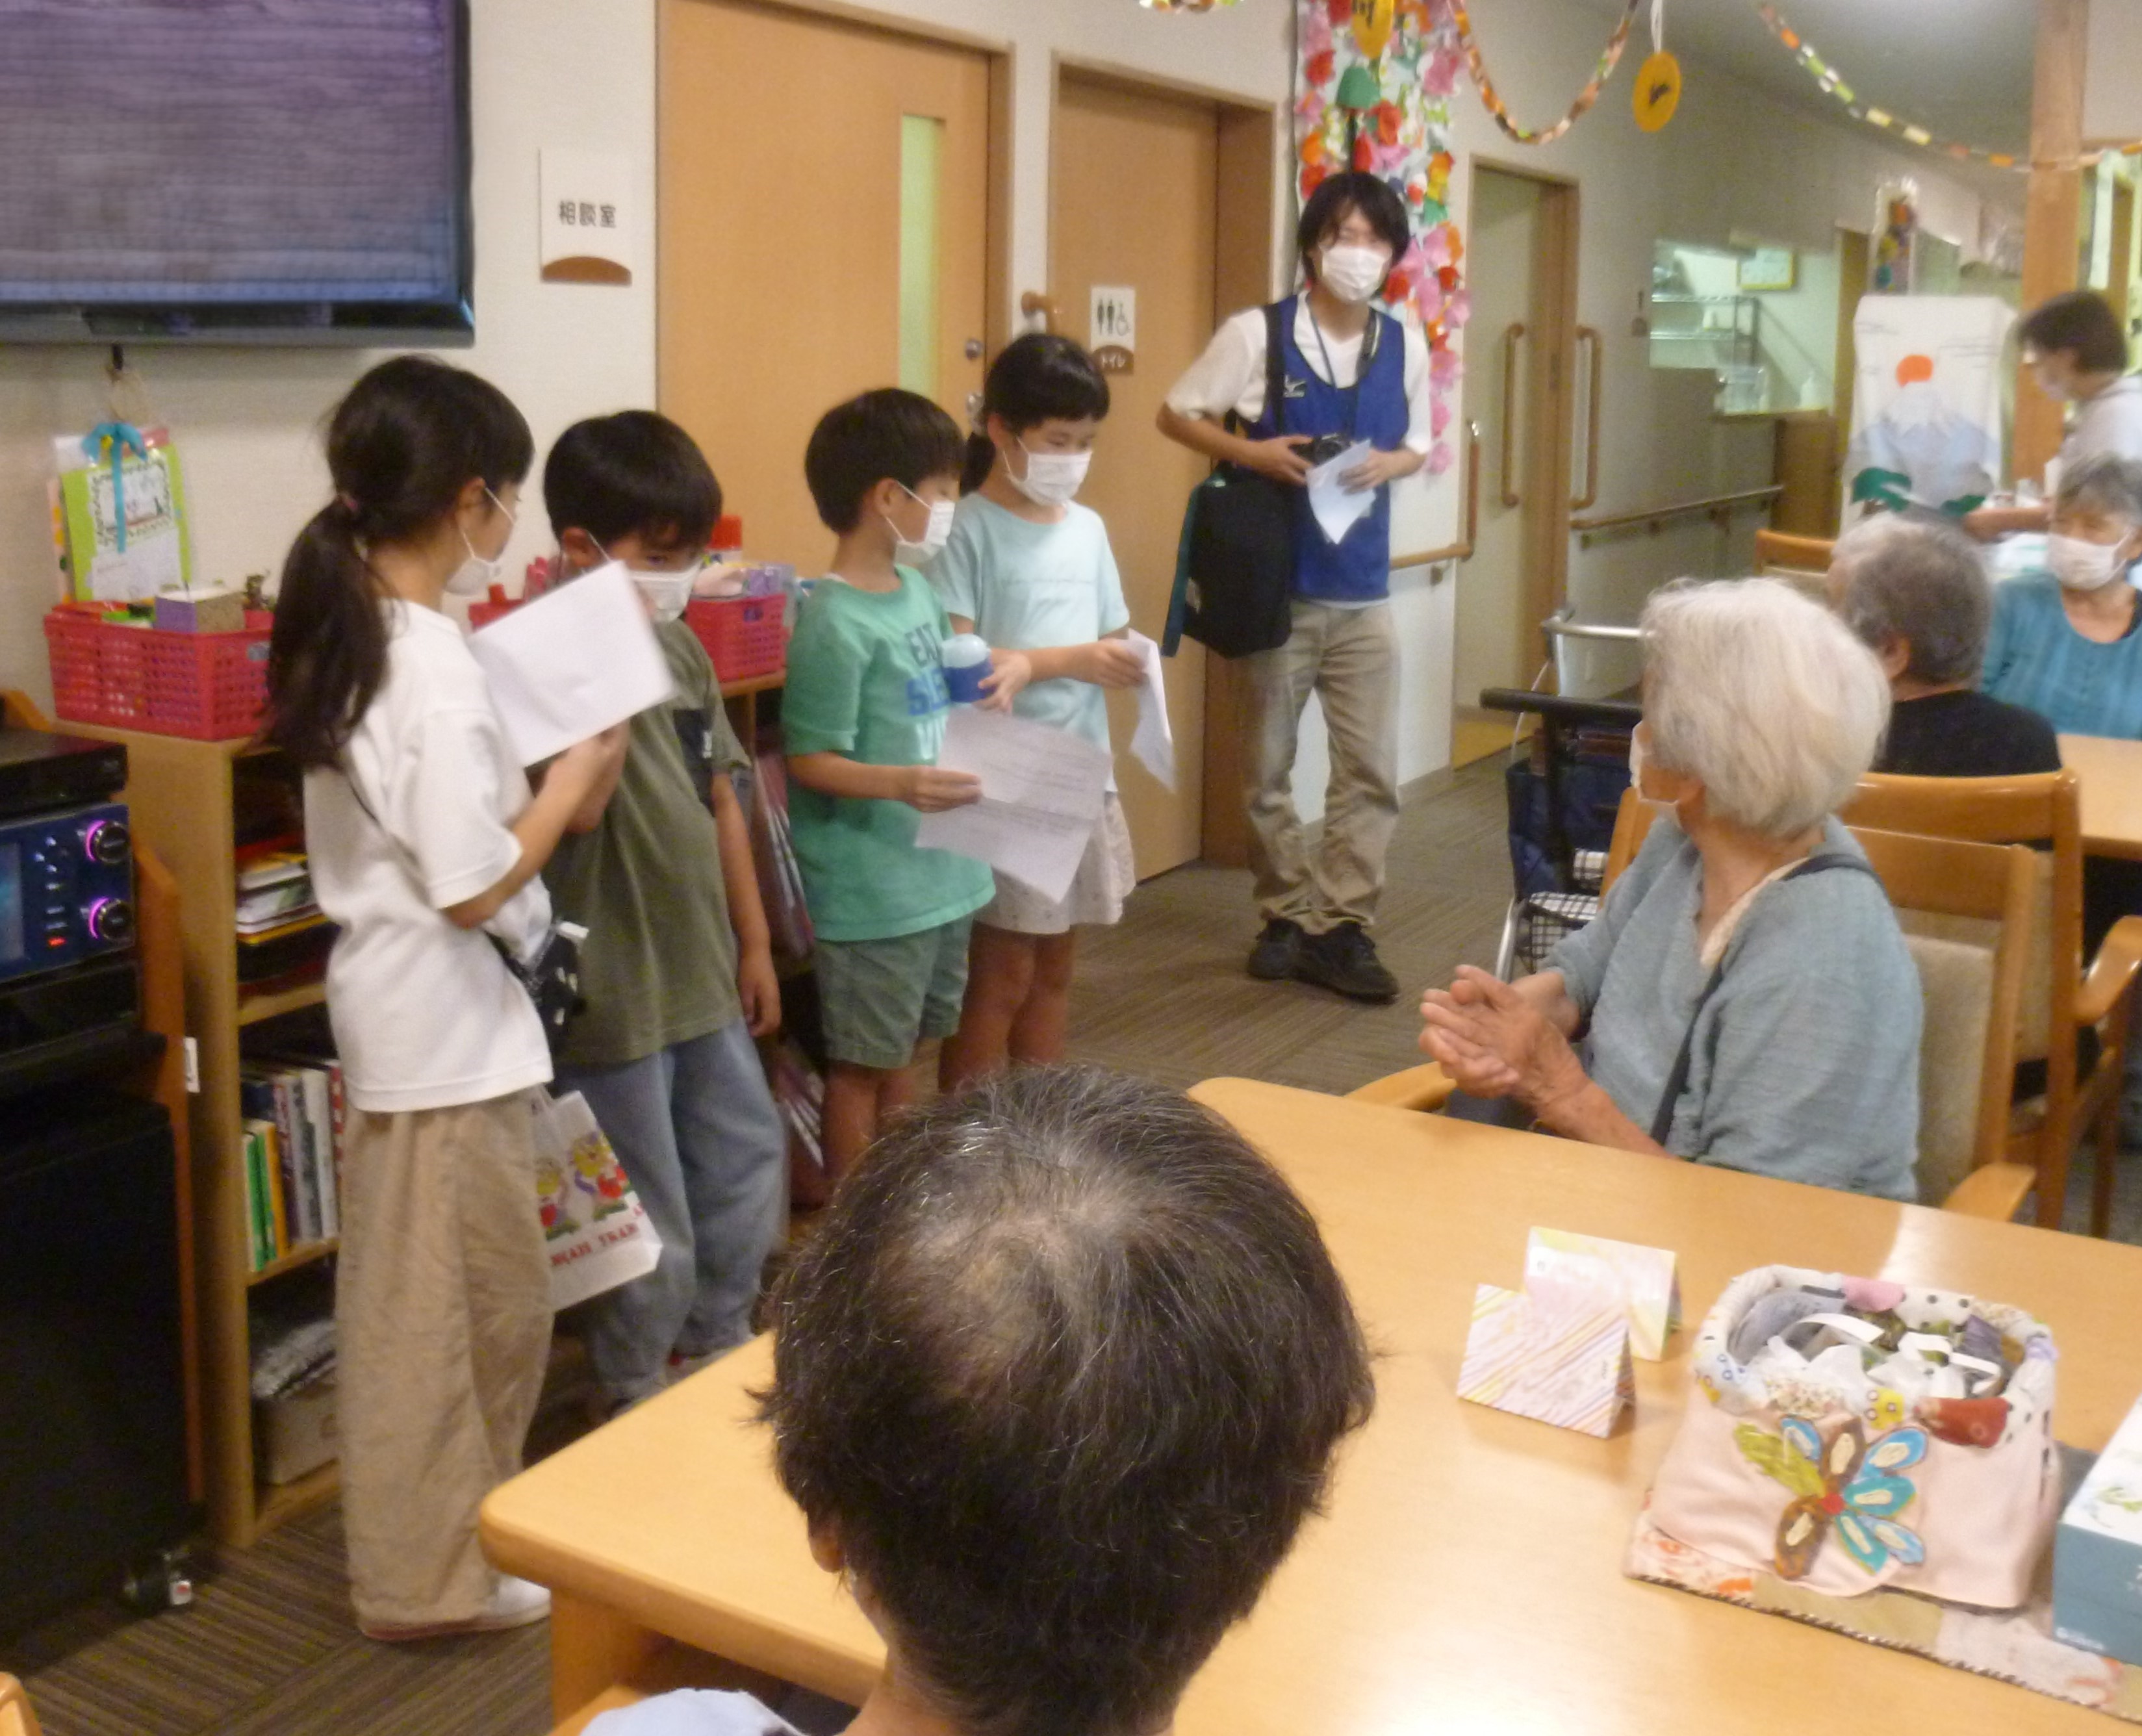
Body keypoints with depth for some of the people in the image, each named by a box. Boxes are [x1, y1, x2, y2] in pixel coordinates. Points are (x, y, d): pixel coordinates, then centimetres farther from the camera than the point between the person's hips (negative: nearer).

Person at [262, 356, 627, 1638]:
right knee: (482, 1305, 5)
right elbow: (473, 888, -24)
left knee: (411, 1300, 20)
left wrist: (528, 779, 8)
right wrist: (571, 784, -12)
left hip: (393, 1005, 10)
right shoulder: (438, 667, -24)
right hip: (450, 1021, -10)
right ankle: (436, 1574, 19)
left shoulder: (344, 639, 5)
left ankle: (432, 1541, 35)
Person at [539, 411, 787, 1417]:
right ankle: (636, 1406, 26)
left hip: (704, 972, 8)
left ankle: (714, 1353, 41)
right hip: (614, 990, -8)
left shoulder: (685, 648, 7)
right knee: (651, 1226, 4)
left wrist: (753, 939, 16)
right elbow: (581, 807, -30)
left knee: (749, 1166, 20)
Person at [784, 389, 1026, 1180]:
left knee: (903, 1052, 21)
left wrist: (1002, 668, 5)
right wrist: (898, 783, -35)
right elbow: (809, 760, -20)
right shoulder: (835, 623, -21)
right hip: (871, 890, -9)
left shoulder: (916, 588, 5)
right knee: (860, 1064, 6)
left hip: (938, 870, 9)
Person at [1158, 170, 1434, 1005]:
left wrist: (1387, 465, -9)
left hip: (1362, 592, 3)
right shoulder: (1256, 334, -7)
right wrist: (1249, 452, -16)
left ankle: (1340, 928, 13)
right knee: (1268, 768, 9)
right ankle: (1289, 914, 25)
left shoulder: (1405, 345, 3)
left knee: (1370, 770, 2)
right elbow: (1175, 414, 1)